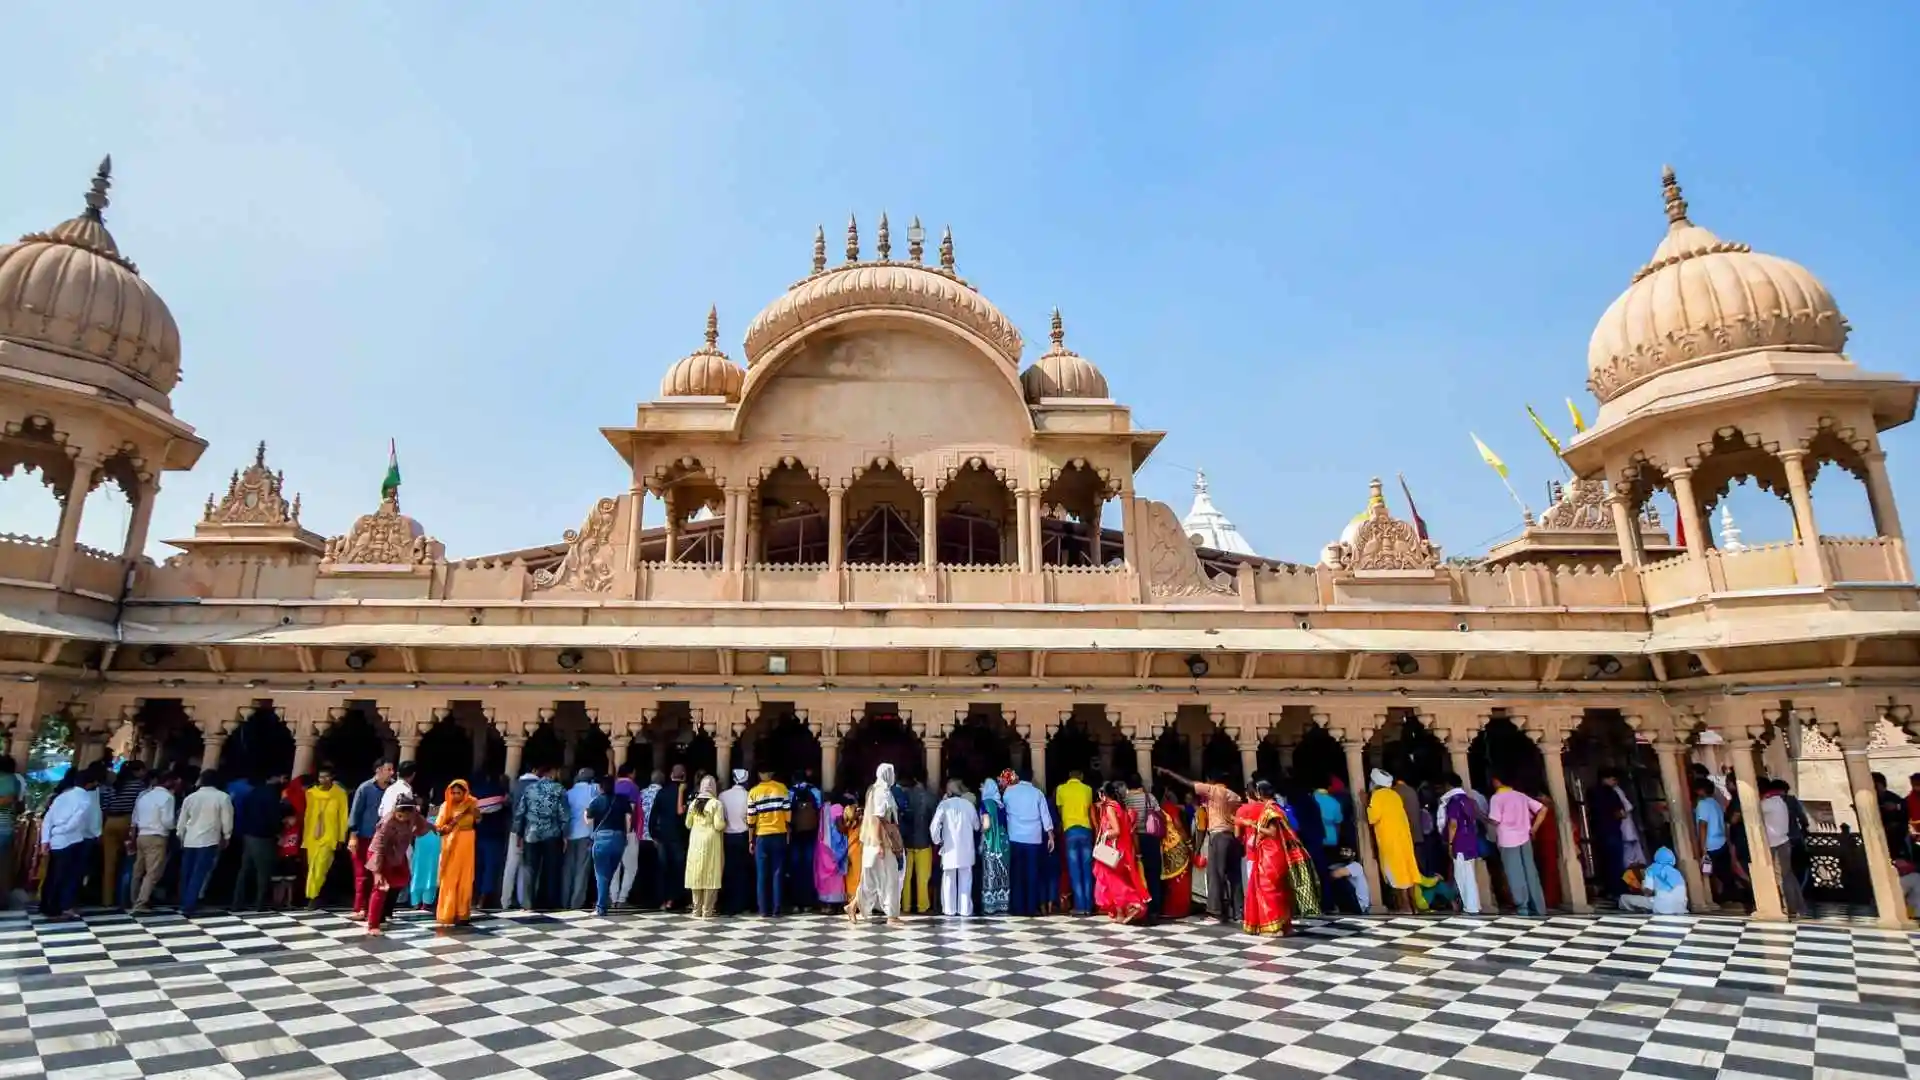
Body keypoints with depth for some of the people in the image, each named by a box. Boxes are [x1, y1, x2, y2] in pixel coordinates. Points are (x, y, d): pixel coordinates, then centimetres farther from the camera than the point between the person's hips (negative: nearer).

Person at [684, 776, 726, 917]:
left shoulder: (693, 803, 4)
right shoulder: (716, 803, -10)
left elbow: (688, 824, 11)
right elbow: (719, 825, -16)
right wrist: (725, 824, 5)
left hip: (695, 841, 4)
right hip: (711, 842, -4)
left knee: (697, 875, 10)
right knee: (710, 875, 1)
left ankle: (697, 910, 14)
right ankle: (707, 911, 2)